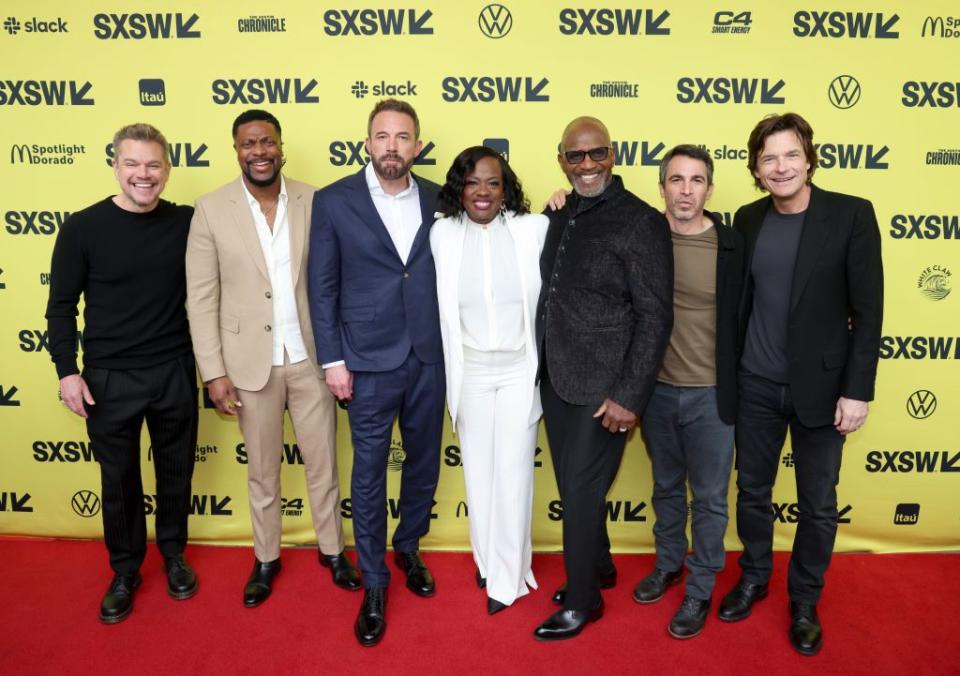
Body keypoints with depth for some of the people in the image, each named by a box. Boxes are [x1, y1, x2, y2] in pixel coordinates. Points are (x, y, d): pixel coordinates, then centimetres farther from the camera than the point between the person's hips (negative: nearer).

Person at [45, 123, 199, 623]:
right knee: (119, 479, 12)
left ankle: (173, 554, 36)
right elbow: (62, 306, -3)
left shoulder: (186, 223, -3)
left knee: (176, 470, 14)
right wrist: (67, 371, -7)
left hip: (175, 372, 1)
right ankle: (125, 570, 32)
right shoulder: (83, 228, -7)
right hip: (109, 377, -1)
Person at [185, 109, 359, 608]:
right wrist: (214, 371, -8)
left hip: (311, 357, 1)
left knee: (323, 462, 13)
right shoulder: (211, 209, -4)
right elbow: (201, 297, -4)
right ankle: (266, 559, 36)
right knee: (262, 470, 16)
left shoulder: (315, 202, -3)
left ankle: (332, 549, 35)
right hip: (251, 361, 0)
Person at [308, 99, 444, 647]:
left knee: (424, 461, 16)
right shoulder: (333, 202, -4)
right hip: (369, 361, -3)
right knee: (370, 472, 7)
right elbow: (323, 287, -3)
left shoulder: (437, 199, 3)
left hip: (430, 356, 3)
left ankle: (408, 548, 41)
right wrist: (333, 360, -6)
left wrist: (452, 345, 3)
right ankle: (374, 582, 26)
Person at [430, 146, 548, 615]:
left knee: (513, 473, 5)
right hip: (470, 372, 2)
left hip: (521, 370, -1)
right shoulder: (443, 233, -4)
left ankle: (507, 576, 24)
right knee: (478, 471, 15)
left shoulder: (534, 228, -8)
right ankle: (487, 558, 37)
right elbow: (440, 304, 2)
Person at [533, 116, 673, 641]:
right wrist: (542, 369, 11)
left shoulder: (641, 221, -12)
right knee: (572, 486, 18)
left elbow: (655, 316, -14)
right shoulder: (561, 216, 8)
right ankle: (599, 565, 42)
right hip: (555, 380, 7)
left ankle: (582, 598, 26)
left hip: (602, 388, -6)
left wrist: (630, 396, -17)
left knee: (582, 492, 4)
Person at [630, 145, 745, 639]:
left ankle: (700, 589, 31)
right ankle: (668, 563, 43)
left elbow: (746, 318, -2)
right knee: (666, 487, 21)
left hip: (711, 395, -2)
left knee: (709, 498, 11)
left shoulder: (733, 246, -10)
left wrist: (741, 389, -2)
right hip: (657, 390, 2)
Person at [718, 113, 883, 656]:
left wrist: (857, 390, -12)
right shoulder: (748, 219, 2)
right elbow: (740, 300, 7)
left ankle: (805, 602, 33)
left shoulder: (852, 215, -8)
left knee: (819, 504, 11)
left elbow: (868, 310, -9)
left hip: (821, 387, -2)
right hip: (755, 386, 3)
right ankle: (754, 578, 39)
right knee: (752, 490, 15)